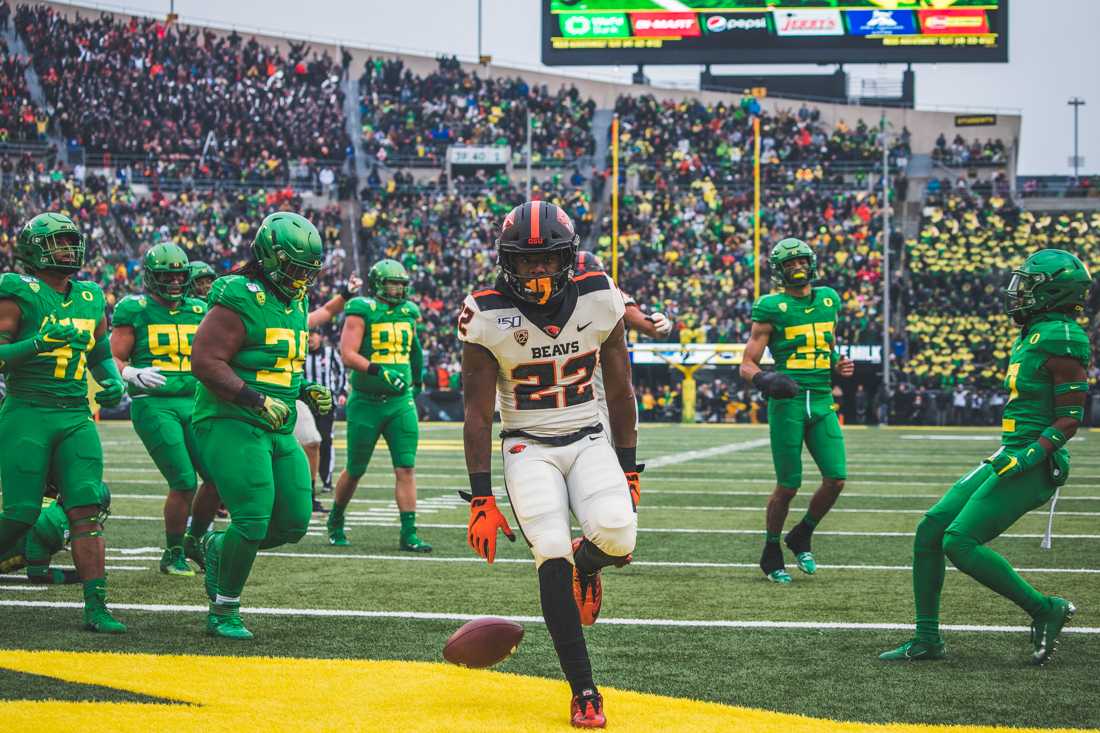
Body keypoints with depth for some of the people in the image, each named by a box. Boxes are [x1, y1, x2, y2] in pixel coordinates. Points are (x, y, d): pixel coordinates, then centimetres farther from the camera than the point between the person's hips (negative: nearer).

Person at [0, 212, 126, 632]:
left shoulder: (90, 298, 12)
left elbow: (101, 355, 25)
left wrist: (114, 383, 5)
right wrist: (39, 342, -24)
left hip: (76, 419, 5)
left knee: (87, 510, -5)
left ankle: (96, 608, -6)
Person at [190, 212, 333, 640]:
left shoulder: (294, 305, 15)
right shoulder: (240, 300, -13)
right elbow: (205, 361, -20)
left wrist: (306, 392, 10)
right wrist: (256, 399, -23)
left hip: (278, 432, 9)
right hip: (232, 427, -9)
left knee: (293, 523, 4)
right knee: (252, 521, -13)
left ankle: (218, 549, 29)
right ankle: (223, 612, 5)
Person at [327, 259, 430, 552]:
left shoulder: (408, 312, 8)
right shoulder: (362, 311, -10)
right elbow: (348, 355, -20)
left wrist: (417, 379, 36)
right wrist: (379, 371, -31)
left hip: (401, 402, 4)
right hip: (366, 403, -4)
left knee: (406, 468, -7)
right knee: (355, 471, 8)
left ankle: (409, 535, -8)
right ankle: (335, 522, 32)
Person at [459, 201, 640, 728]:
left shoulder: (599, 300, -5)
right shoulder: (488, 317, -11)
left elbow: (620, 393, 6)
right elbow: (477, 416, -7)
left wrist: (629, 471, 8)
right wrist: (481, 500, -10)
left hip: (589, 441, 2)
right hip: (528, 447, -2)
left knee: (616, 535, -24)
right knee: (552, 558, -19)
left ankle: (586, 565, 16)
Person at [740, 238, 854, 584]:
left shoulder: (828, 300, 13)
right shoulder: (772, 308, -4)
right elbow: (747, 365, -3)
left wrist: (837, 365, 6)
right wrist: (765, 380, -24)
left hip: (822, 402, 5)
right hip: (788, 403, -5)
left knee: (836, 479, -2)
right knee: (788, 485, -2)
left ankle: (801, 537, 22)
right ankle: (771, 554, 18)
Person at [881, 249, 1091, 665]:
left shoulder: (1060, 339, -14)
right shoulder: (1032, 335, 15)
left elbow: (1071, 417, -17)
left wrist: (1031, 455, -25)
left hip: (1031, 466, -10)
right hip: (1010, 458, 10)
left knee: (959, 543, -16)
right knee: (929, 531, 5)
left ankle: (1045, 611, -1)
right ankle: (927, 639, 12)